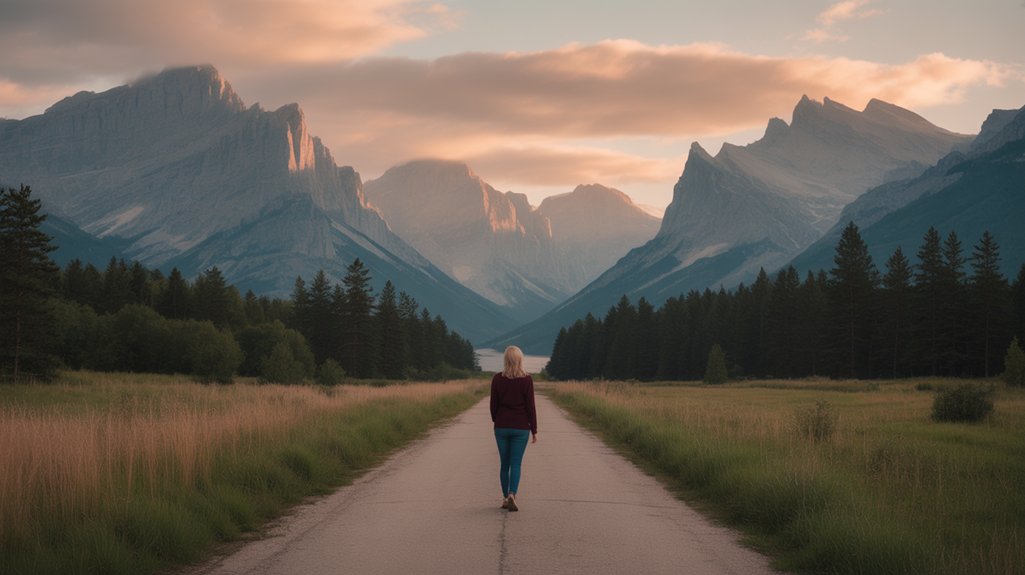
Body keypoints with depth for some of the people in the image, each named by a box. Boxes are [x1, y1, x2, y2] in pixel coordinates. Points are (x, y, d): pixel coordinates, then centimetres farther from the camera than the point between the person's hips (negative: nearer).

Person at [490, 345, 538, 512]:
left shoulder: (497, 379, -4)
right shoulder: (527, 379, -9)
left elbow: (493, 404, 1)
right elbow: (530, 406, -7)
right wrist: (534, 430, -1)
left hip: (501, 427, 2)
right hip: (521, 427, -2)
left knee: (505, 464, 13)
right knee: (516, 464, 0)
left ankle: (505, 498, 17)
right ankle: (512, 495, -19)